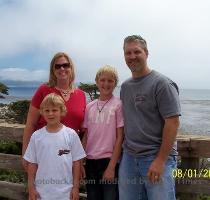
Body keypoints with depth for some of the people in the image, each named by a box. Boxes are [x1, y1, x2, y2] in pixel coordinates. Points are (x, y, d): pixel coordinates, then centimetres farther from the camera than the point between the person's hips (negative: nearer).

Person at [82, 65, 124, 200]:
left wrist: (111, 167, -11)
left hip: (109, 161, -4)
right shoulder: (90, 107, 6)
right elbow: (86, 136, 9)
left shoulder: (118, 104, -6)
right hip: (90, 161, 4)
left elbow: (119, 138, -8)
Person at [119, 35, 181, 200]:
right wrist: (126, 149, 8)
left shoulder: (161, 83, -9)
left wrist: (161, 160, -17)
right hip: (129, 157, 6)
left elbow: (173, 122, -14)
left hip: (157, 157, -6)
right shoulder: (125, 86, 11)